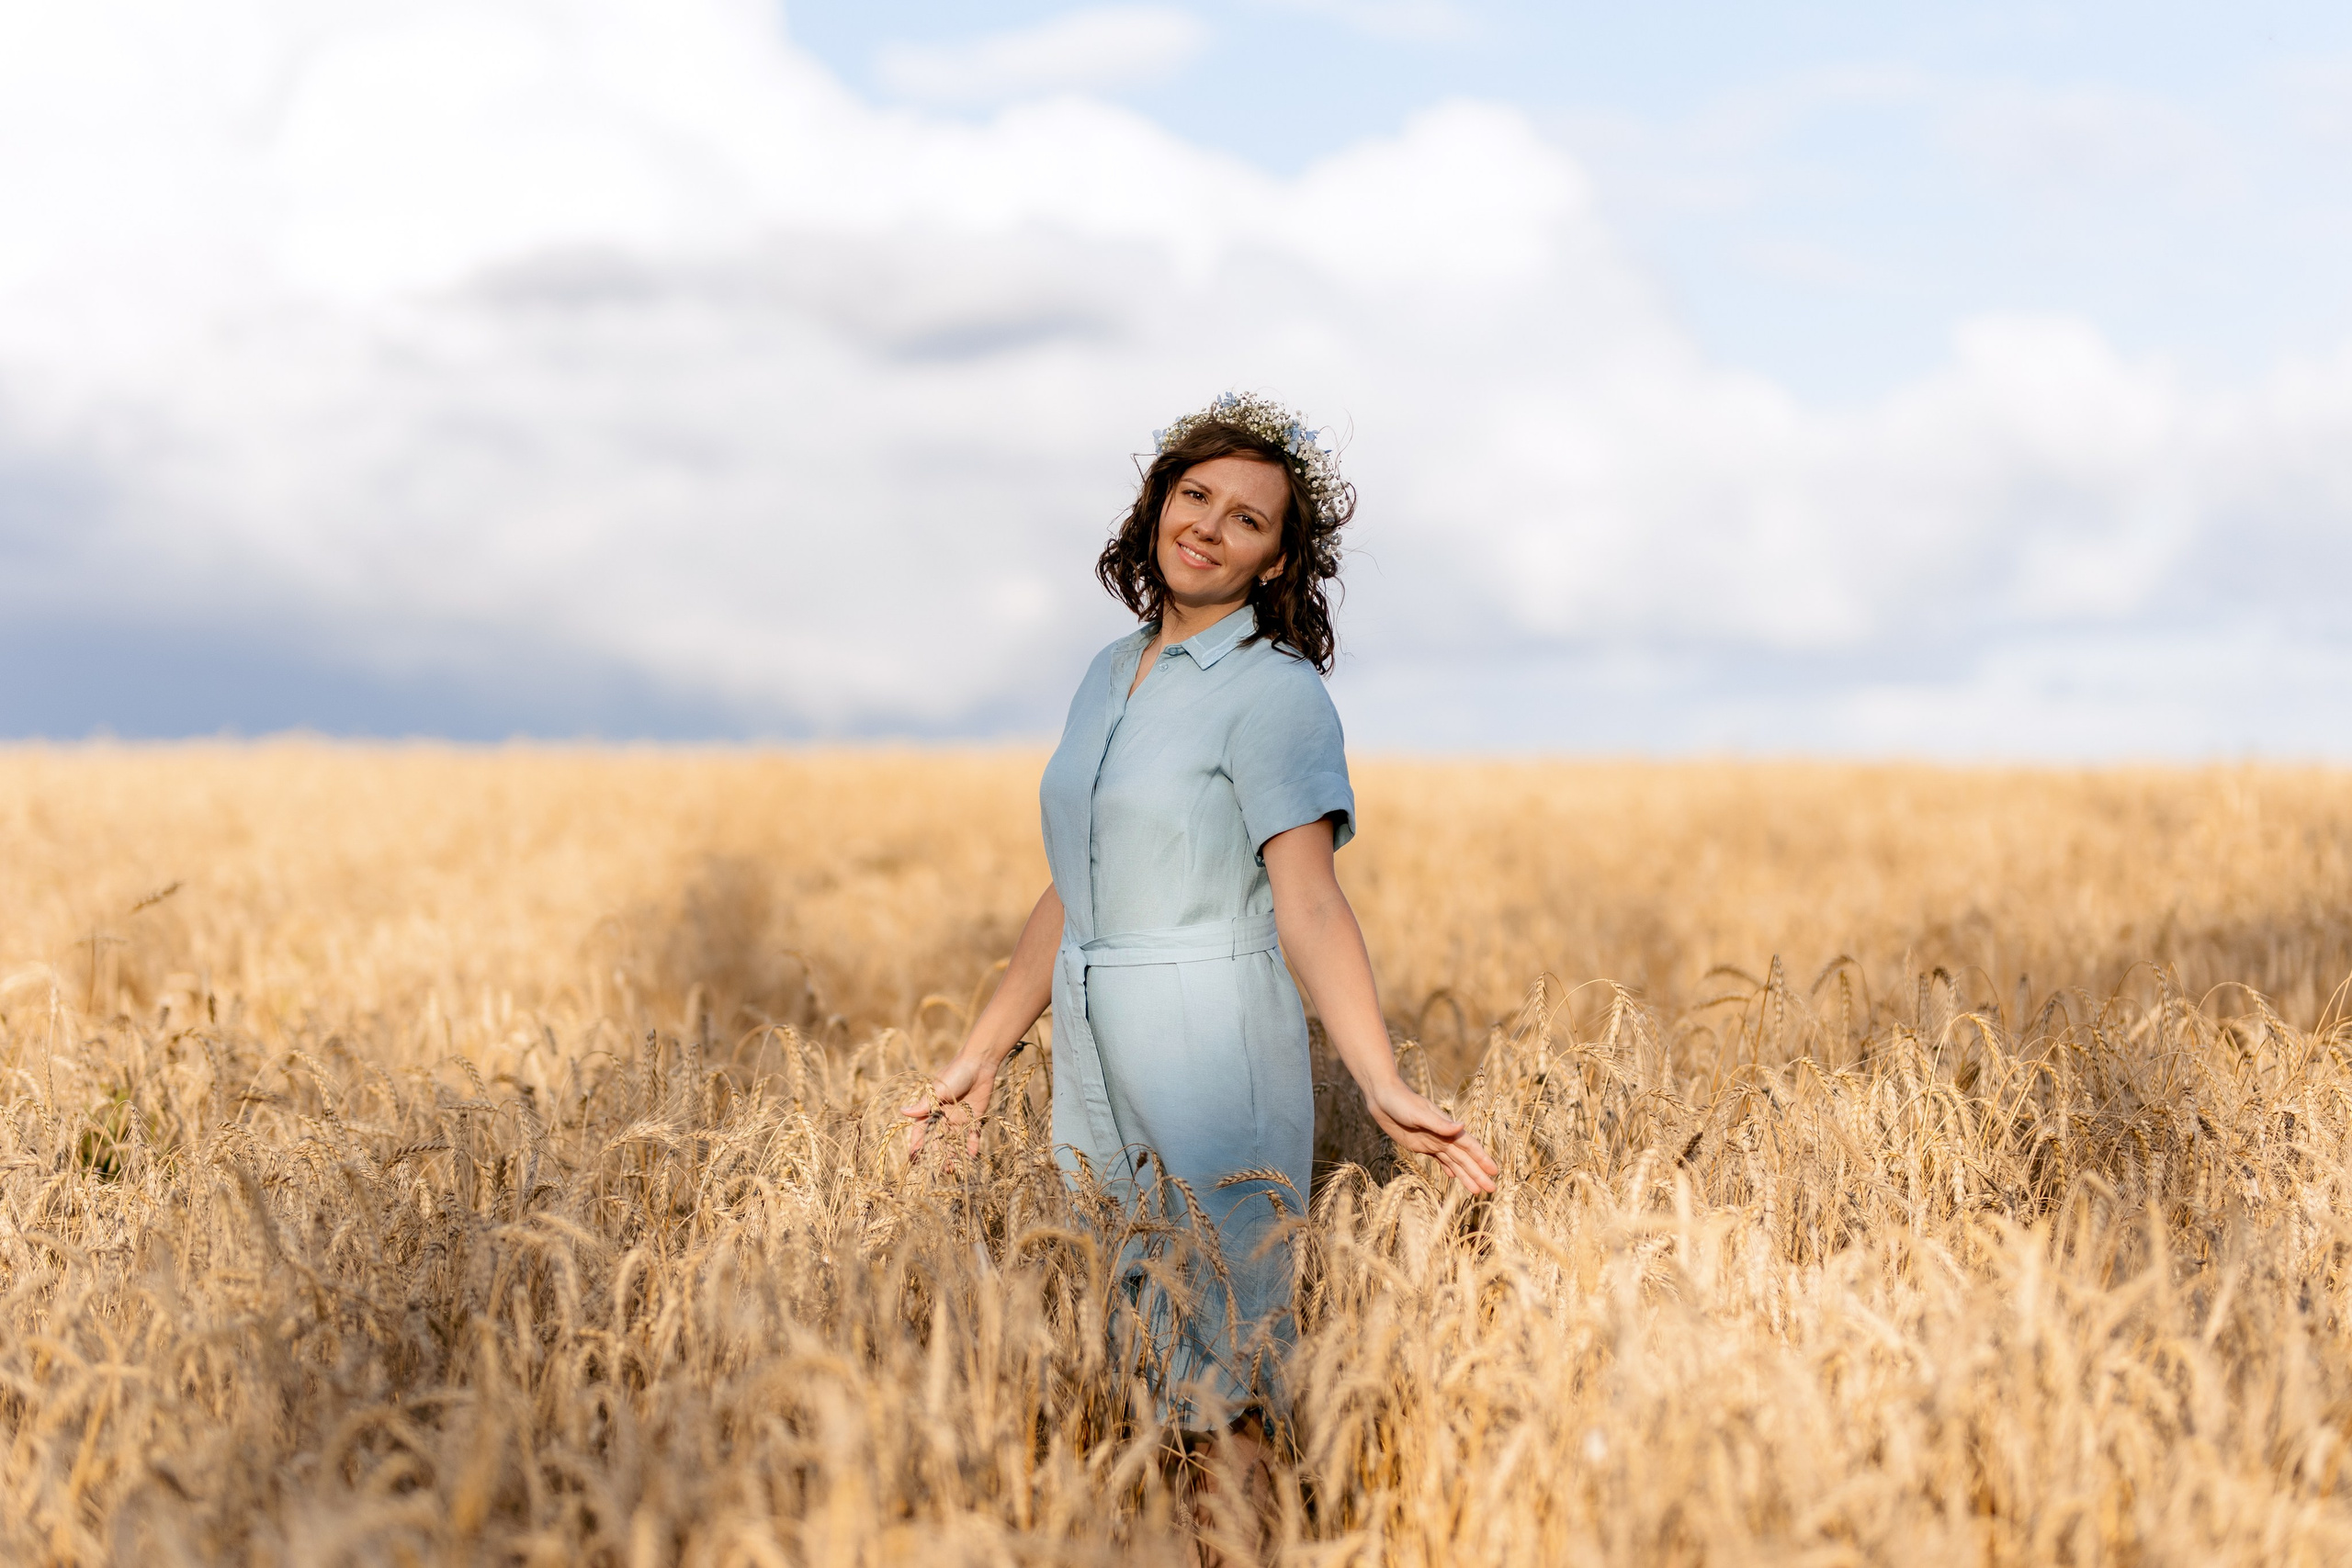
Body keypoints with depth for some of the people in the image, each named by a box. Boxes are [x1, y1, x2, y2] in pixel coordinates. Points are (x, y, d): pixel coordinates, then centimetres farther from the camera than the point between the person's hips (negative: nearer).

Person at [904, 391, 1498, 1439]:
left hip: (1213, 1062, -7)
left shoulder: (1275, 691, -10)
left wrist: (1382, 1086, -30)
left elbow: (1309, 904, -18)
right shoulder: (1110, 676, 12)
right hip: (1095, 1064, 7)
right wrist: (981, 1057, 18)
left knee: (1219, 1374, -2)